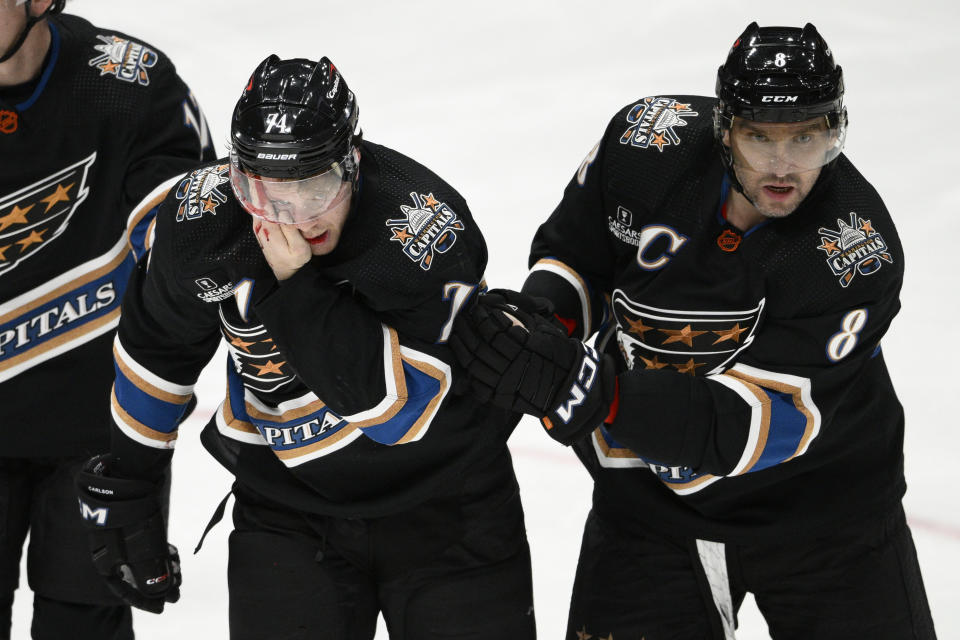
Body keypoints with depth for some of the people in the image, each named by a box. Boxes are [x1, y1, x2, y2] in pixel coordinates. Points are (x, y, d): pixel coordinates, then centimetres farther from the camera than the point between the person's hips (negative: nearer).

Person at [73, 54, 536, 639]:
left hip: (444, 496, -2)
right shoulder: (204, 219, -15)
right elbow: (158, 348, 3)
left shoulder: (429, 229, -27)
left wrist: (301, 287, -36)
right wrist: (125, 480, 10)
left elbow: (404, 408, -32)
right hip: (287, 500, 3)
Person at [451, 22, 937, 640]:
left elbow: (736, 428, -34)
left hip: (818, 501, -2)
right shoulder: (647, 140, -17)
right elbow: (574, 248, 3)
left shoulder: (858, 254, -28)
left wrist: (586, 390, -46)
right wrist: (542, 313, -20)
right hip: (649, 498, 2)